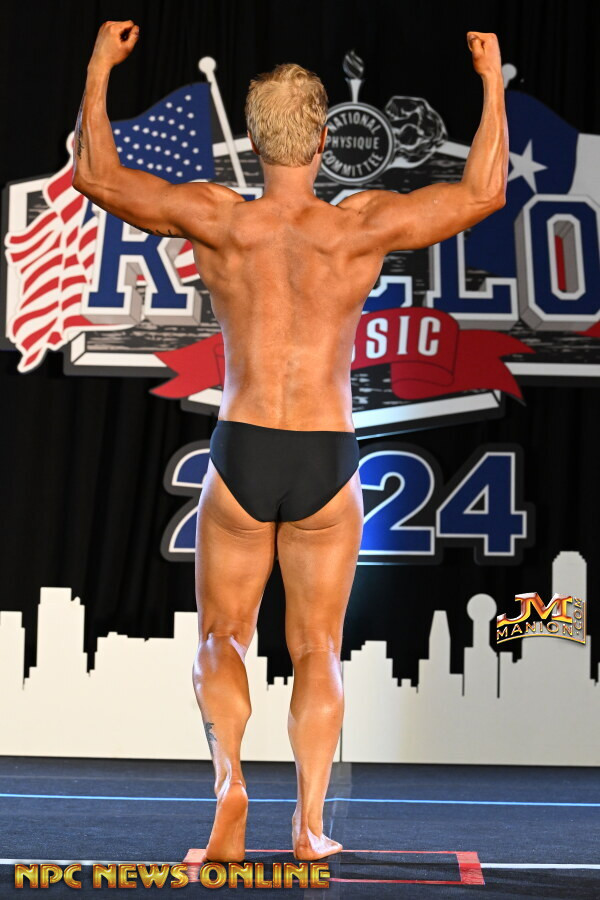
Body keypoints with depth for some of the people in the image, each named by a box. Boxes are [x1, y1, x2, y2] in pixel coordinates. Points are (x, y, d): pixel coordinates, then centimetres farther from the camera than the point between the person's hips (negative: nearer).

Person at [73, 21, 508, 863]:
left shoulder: (217, 218, -8)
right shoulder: (362, 225, -9)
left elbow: (95, 176, -2)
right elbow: (484, 192, -4)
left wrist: (99, 68, 8)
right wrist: (493, 80, 5)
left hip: (241, 455, 0)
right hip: (330, 463, 0)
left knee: (221, 640, 15)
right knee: (317, 653, 13)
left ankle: (230, 777, -9)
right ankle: (309, 824, 10)